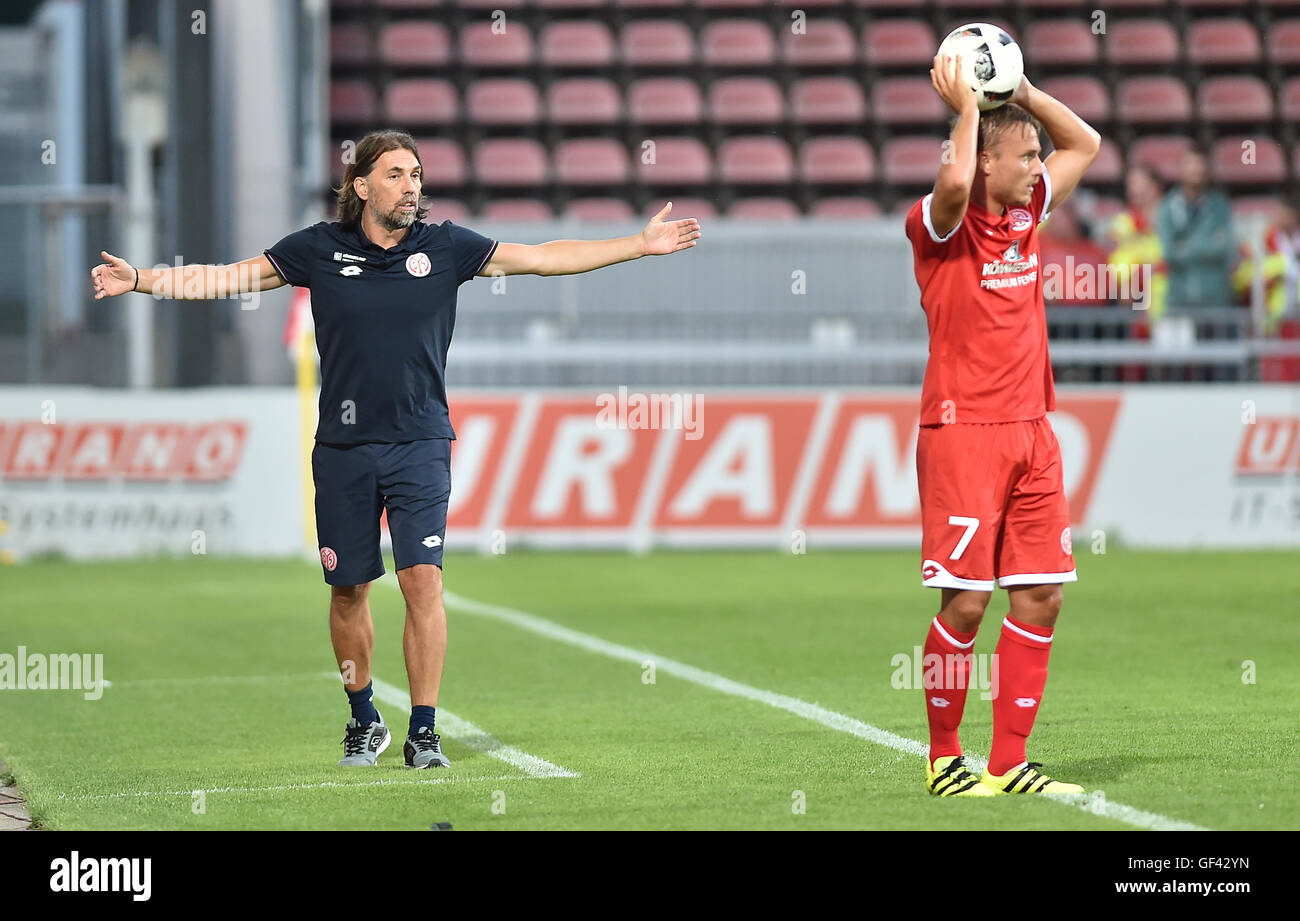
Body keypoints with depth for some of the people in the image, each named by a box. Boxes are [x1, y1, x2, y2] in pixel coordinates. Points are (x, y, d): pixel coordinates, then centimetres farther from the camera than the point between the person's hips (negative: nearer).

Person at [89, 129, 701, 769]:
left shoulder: (445, 247, 1)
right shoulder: (319, 249, 0)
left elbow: (542, 258, 3)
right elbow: (227, 277, 5)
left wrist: (639, 246, -1)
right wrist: (140, 280, -2)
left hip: (419, 444, -1)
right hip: (344, 447, 1)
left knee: (422, 579, -13)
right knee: (349, 588, 8)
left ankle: (423, 734, -7)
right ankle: (363, 719, 28)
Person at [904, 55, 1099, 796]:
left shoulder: (1028, 213, 12)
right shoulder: (939, 226, -8)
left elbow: (1087, 145, 24)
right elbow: (954, 182, -32)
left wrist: (1023, 91, 11)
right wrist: (967, 106, -17)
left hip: (1031, 430, 7)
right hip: (962, 430, -7)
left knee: (1040, 595, 2)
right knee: (967, 600, -7)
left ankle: (1008, 763, 8)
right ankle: (944, 759, 6)